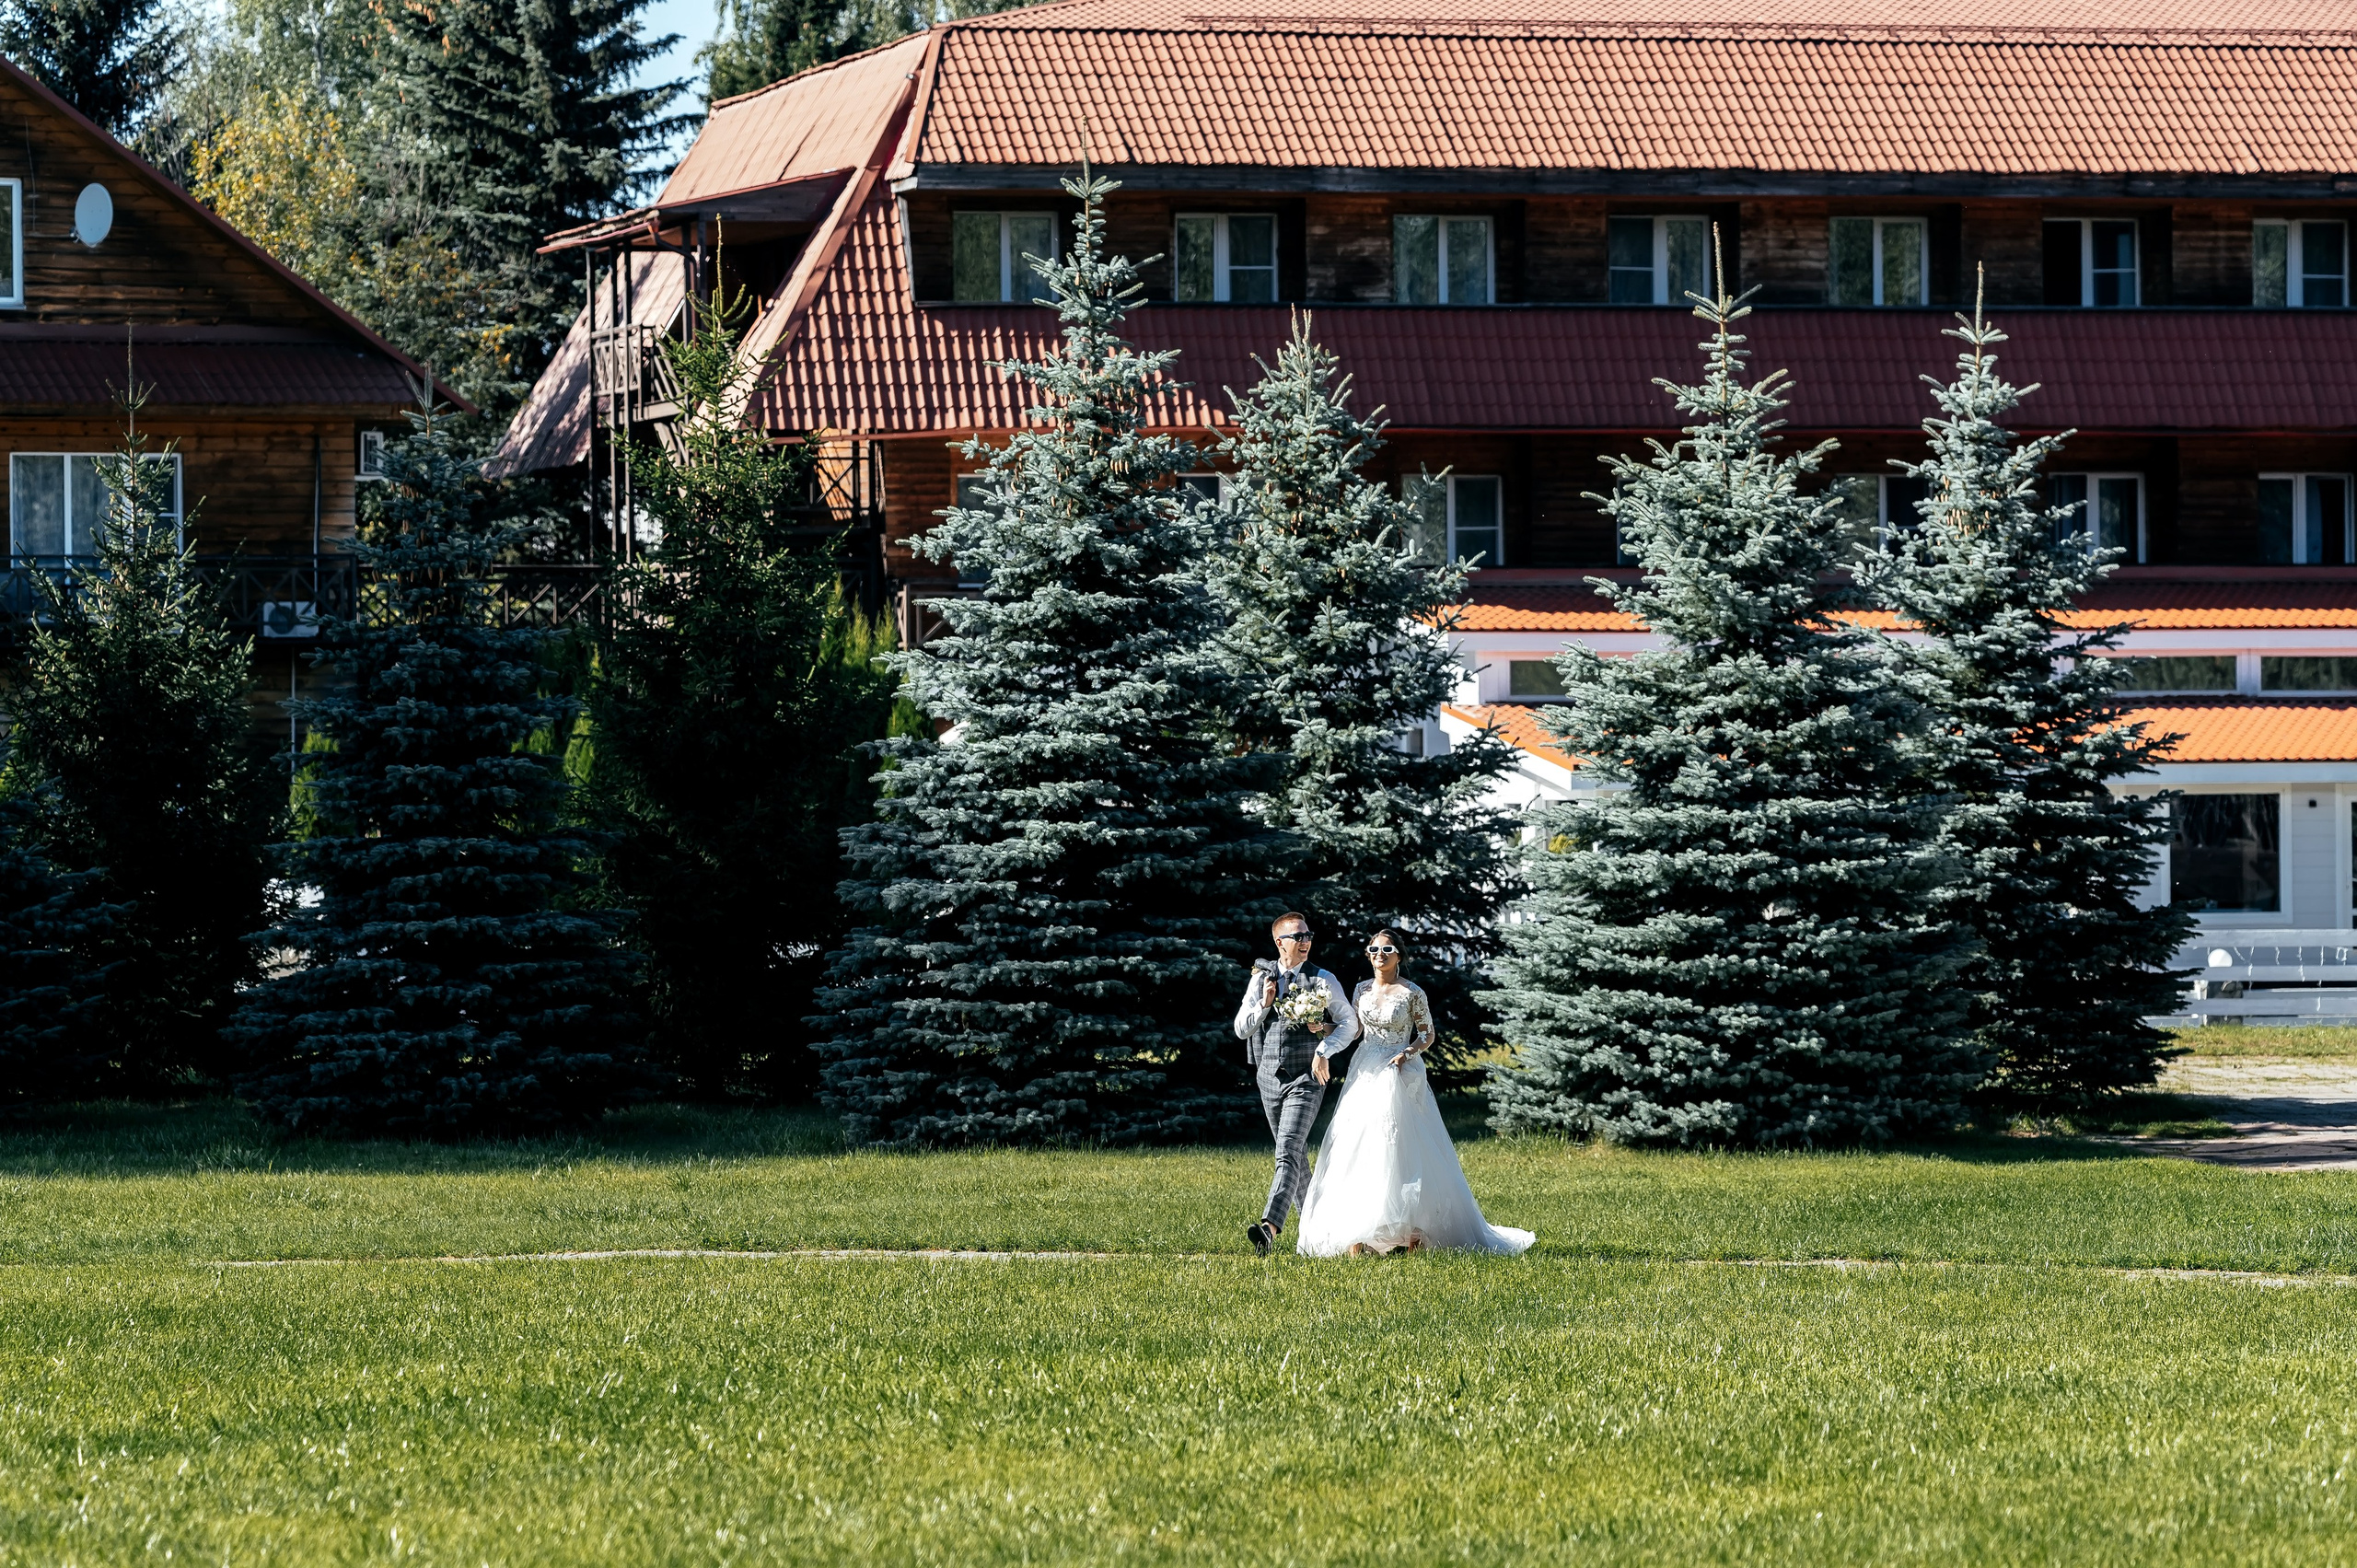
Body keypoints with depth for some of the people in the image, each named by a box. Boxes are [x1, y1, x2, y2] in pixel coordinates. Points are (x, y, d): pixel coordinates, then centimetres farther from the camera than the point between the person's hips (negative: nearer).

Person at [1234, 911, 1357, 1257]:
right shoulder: (1260, 979, 7)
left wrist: (1324, 1050, -14)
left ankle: (1270, 1225, -30)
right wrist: (1264, 1004, -10)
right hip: (1270, 1076, 5)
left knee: (1288, 1152, -17)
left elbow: (1349, 1023, 0)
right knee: (1294, 1154, 13)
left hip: (1306, 1078, -5)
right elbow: (1241, 1029, 6)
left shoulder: (1323, 981, -2)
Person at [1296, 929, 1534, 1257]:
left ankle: (1411, 1232, -5)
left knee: (1400, 1150, -10)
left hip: (1399, 1078, -4)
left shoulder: (1412, 993, -3)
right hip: (1365, 1077, 4)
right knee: (1359, 1150, -3)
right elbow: (1353, 1031, 15)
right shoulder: (1363, 990, 10)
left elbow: (1427, 1035, 3)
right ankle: (1358, 1233, -2)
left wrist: (1408, 1052, -15)